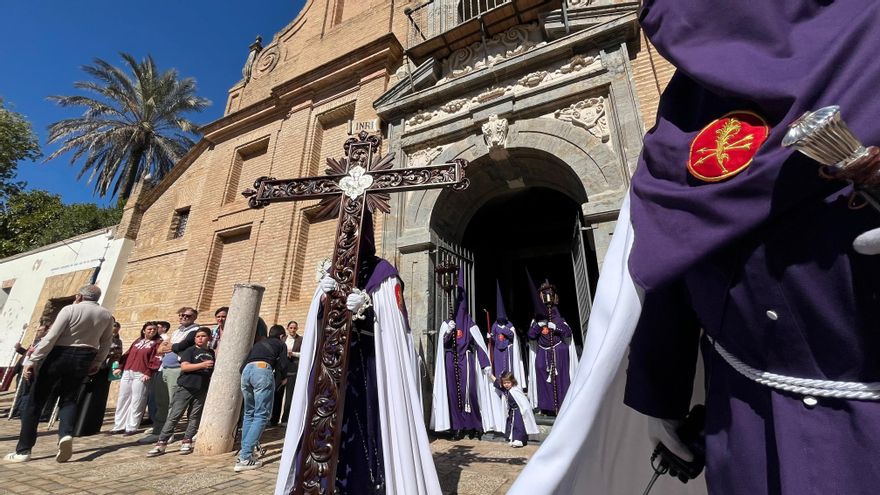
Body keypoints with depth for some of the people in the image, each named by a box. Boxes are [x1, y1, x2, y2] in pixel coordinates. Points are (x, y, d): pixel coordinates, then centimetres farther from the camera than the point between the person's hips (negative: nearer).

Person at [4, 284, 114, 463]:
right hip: (83, 359, 3)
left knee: (35, 400, 10)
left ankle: (23, 450, 13)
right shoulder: (106, 316, 4)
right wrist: (97, 363, 19)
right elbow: (105, 344, 10)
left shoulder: (70, 309, -10)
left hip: (59, 355, -3)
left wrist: (32, 360, -12)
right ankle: (66, 434, -12)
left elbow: (50, 337, -16)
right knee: (69, 399, 14)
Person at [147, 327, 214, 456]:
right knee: (174, 415, -1)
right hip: (185, 388, -3)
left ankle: (186, 442, 16)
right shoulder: (190, 350, -2)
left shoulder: (211, 353, 11)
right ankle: (161, 443, 7)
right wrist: (202, 364, -23)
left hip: (202, 390, 3)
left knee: (194, 417, 6)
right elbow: (184, 367, -15)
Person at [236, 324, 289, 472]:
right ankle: (244, 458, -8)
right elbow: (282, 365, 7)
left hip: (246, 371, 6)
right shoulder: (281, 344, 21)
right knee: (261, 415, -1)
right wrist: (282, 379, 24)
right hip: (263, 370, -6)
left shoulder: (259, 343, 35)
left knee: (249, 414, 20)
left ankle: (245, 451, 19)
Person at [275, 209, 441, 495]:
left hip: (371, 363, -3)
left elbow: (394, 320, -4)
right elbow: (317, 321, 9)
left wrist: (366, 309, -22)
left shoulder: (383, 272, 3)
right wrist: (322, 297, -12)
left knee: (368, 421, -6)